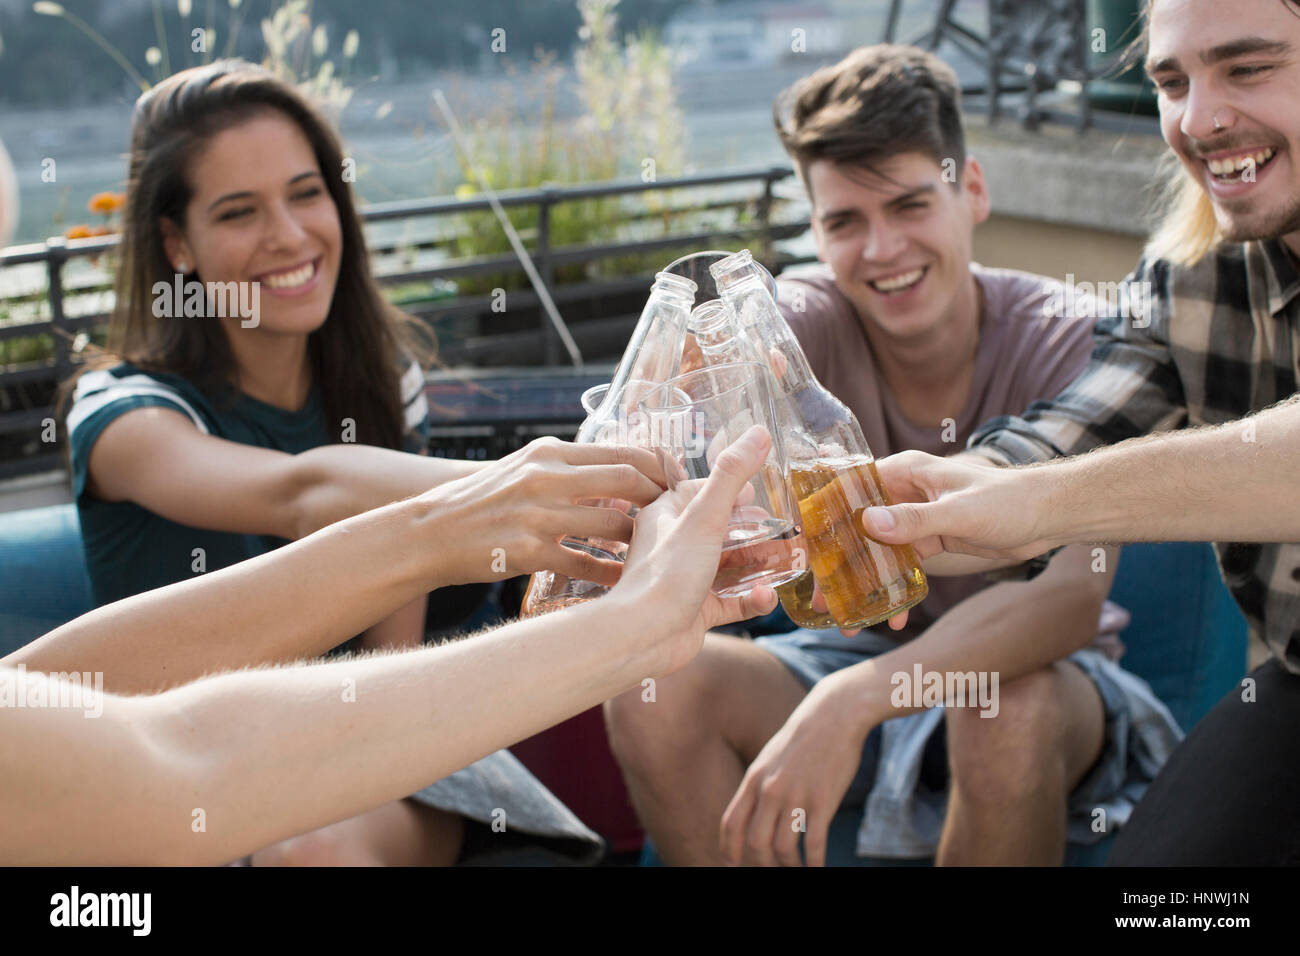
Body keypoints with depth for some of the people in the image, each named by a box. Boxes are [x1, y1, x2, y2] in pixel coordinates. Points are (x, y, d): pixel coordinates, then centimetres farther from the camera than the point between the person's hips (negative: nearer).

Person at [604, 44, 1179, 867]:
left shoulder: (1064, 342, -19)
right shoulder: (810, 321, -10)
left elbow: (1072, 595, -34)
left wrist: (853, 700, -47)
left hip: (1037, 666, -2)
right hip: (856, 654, 3)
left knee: (1009, 707, -37)